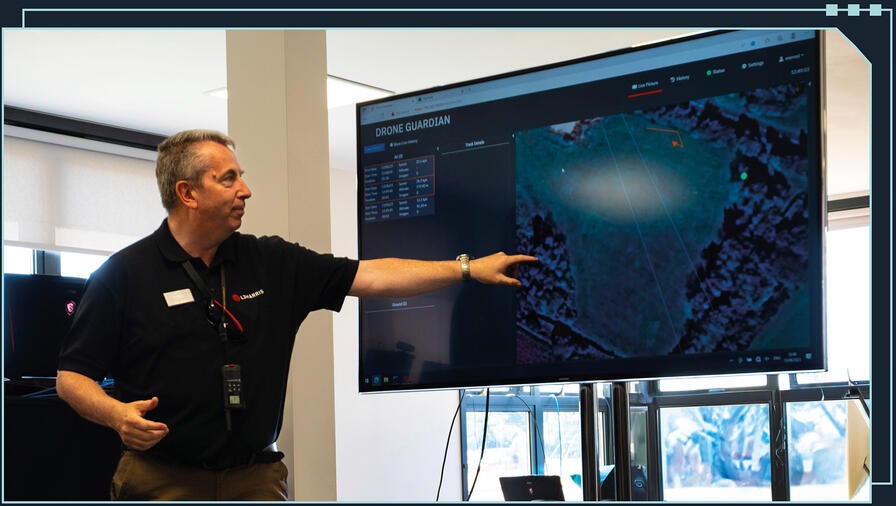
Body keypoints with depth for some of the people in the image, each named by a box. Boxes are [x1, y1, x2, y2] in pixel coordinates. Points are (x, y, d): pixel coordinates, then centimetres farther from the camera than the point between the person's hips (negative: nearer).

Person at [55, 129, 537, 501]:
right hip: (161, 479, -3)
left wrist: (469, 268, 1)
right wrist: (117, 414, -22)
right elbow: (72, 376, -2)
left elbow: (371, 276, 6)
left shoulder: (272, 263, 8)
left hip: (257, 478, 3)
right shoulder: (124, 274, -3)